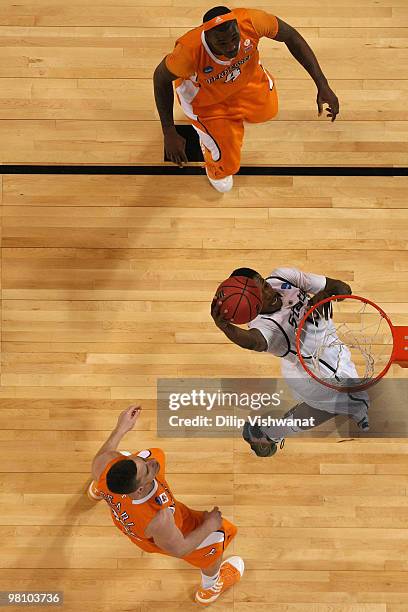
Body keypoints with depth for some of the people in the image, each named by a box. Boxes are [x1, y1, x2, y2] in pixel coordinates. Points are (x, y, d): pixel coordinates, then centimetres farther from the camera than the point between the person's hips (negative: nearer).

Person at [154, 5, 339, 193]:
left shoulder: (250, 21, -40)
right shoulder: (189, 51, -46)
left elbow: (291, 36, -21)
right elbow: (161, 79, -24)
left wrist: (322, 85, -24)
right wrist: (169, 133, -26)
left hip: (245, 75, 4)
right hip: (204, 97, -3)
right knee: (227, 163, 2)